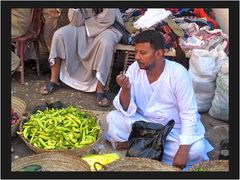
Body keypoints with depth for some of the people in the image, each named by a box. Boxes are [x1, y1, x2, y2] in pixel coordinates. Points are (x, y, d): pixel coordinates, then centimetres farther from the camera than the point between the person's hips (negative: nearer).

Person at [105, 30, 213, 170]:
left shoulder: (178, 73, -20)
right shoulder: (134, 69, -10)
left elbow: (189, 114, -18)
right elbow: (127, 111, -10)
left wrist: (183, 151, -27)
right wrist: (125, 89, -31)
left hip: (174, 129, -1)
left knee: (196, 149, -29)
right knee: (112, 118, -18)